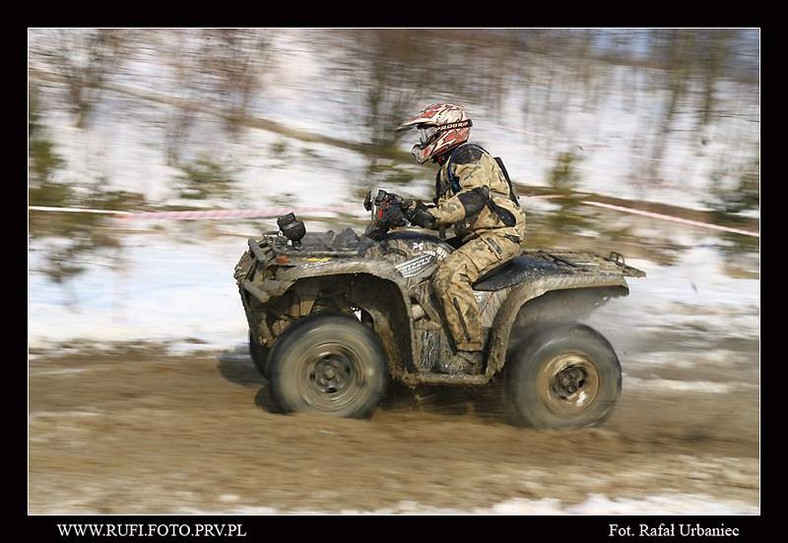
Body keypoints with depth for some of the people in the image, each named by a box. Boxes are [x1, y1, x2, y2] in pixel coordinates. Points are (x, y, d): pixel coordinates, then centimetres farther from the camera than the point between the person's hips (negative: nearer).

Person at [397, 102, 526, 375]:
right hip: (472, 238, 11)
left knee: (449, 276, -31)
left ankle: (470, 353, -28)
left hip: (499, 234, -11)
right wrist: (418, 210, 7)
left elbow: (476, 196, -27)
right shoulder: (445, 170, 23)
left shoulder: (469, 155, -9)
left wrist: (432, 215, -33)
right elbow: (445, 216, 25)